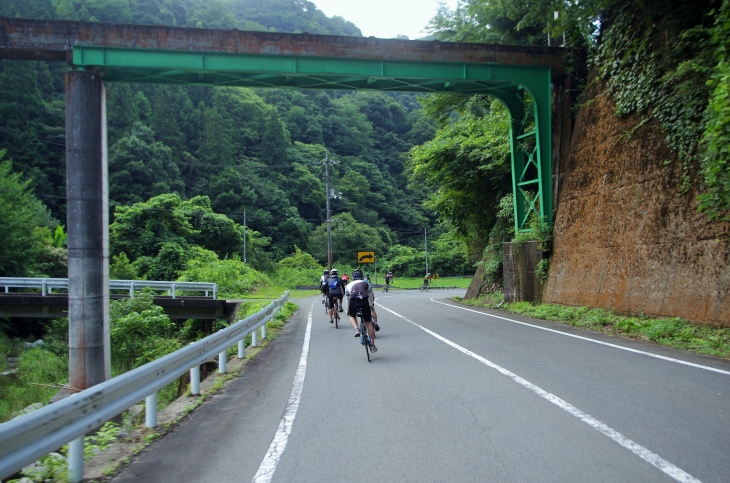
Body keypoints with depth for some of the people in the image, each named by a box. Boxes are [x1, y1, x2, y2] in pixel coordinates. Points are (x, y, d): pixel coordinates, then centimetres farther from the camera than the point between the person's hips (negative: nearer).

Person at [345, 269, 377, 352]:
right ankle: (372, 345, 18)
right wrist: (371, 306, 46)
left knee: (352, 316, 33)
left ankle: (356, 329, 5)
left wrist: (348, 310, 40)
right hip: (364, 302, 0)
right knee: (369, 324, 14)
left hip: (353, 302, 0)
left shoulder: (349, 285, 27)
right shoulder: (366, 284, 27)